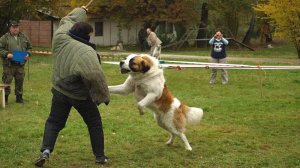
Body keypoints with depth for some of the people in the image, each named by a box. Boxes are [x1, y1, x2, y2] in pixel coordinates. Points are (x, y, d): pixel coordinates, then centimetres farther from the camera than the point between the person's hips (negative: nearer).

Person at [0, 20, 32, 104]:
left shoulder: (24, 37, 10)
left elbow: (29, 47, 18)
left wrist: (28, 54, 0)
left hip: (20, 64, 4)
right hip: (9, 64, -3)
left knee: (20, 81, 9)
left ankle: (19, 97, 21)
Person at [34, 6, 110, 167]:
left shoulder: (60, 38, -7)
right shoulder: (87, 52, -24)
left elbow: (68, 20, 14)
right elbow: (96, 76, -30)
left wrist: (81, 10, 31)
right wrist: (104, 95, -17)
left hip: (60, 91, 4)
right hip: (80, 95, -4)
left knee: (54, 122, 13)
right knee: (94, 123, 14)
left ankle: (45, 151, -7)